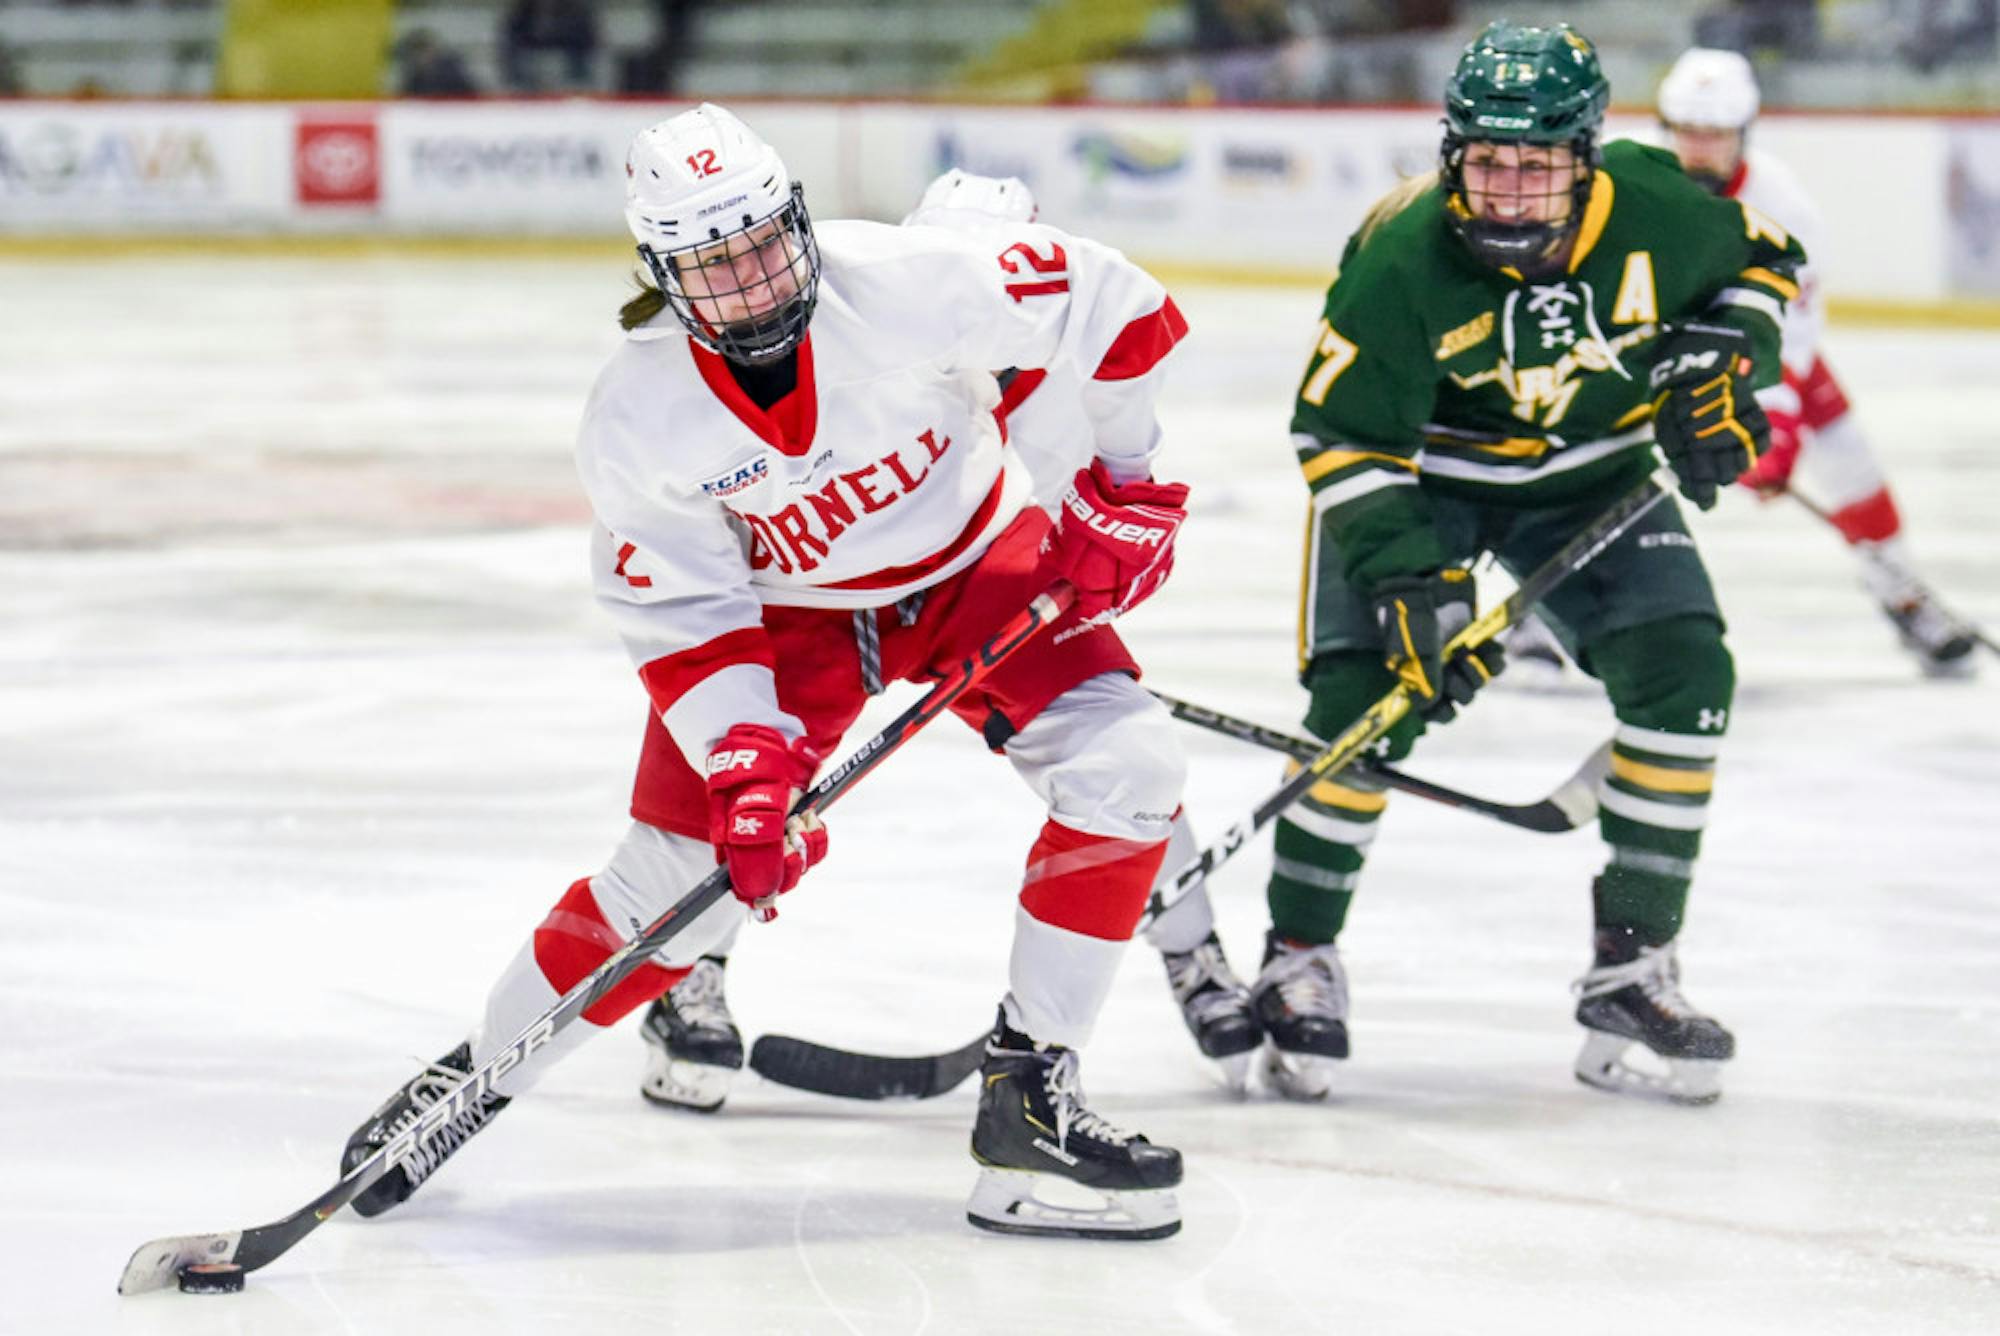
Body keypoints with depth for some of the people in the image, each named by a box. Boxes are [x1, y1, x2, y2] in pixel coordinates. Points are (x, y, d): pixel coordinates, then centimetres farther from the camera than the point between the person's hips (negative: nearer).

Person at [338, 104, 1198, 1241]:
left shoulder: (906, 287, -31)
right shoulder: (640, 421, -25)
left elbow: (1116, 307, -19)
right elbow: (680, 618, -16)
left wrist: (1123, 482, -13)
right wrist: (744, 763, -27)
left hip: (975, 559, 1)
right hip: (776, 608, 0)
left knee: (1125, 761, -21)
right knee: (679, 875, -5)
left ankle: (1030, 1094, -13)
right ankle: (476, 1080, 19)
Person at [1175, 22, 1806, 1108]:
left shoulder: (1655, 213, -22)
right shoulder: (1403, 258, -30)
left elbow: (1761, 256, 1)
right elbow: (1341, 435, -23)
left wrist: (1722, 357, -15)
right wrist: (1409, 579, -31)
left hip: (1591, 470, 3)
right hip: (1413, 468, -3)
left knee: (1683, 673, -12)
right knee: (1369, 697, -18)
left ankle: (1631, 972, -3)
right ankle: (1298, 962, 0)